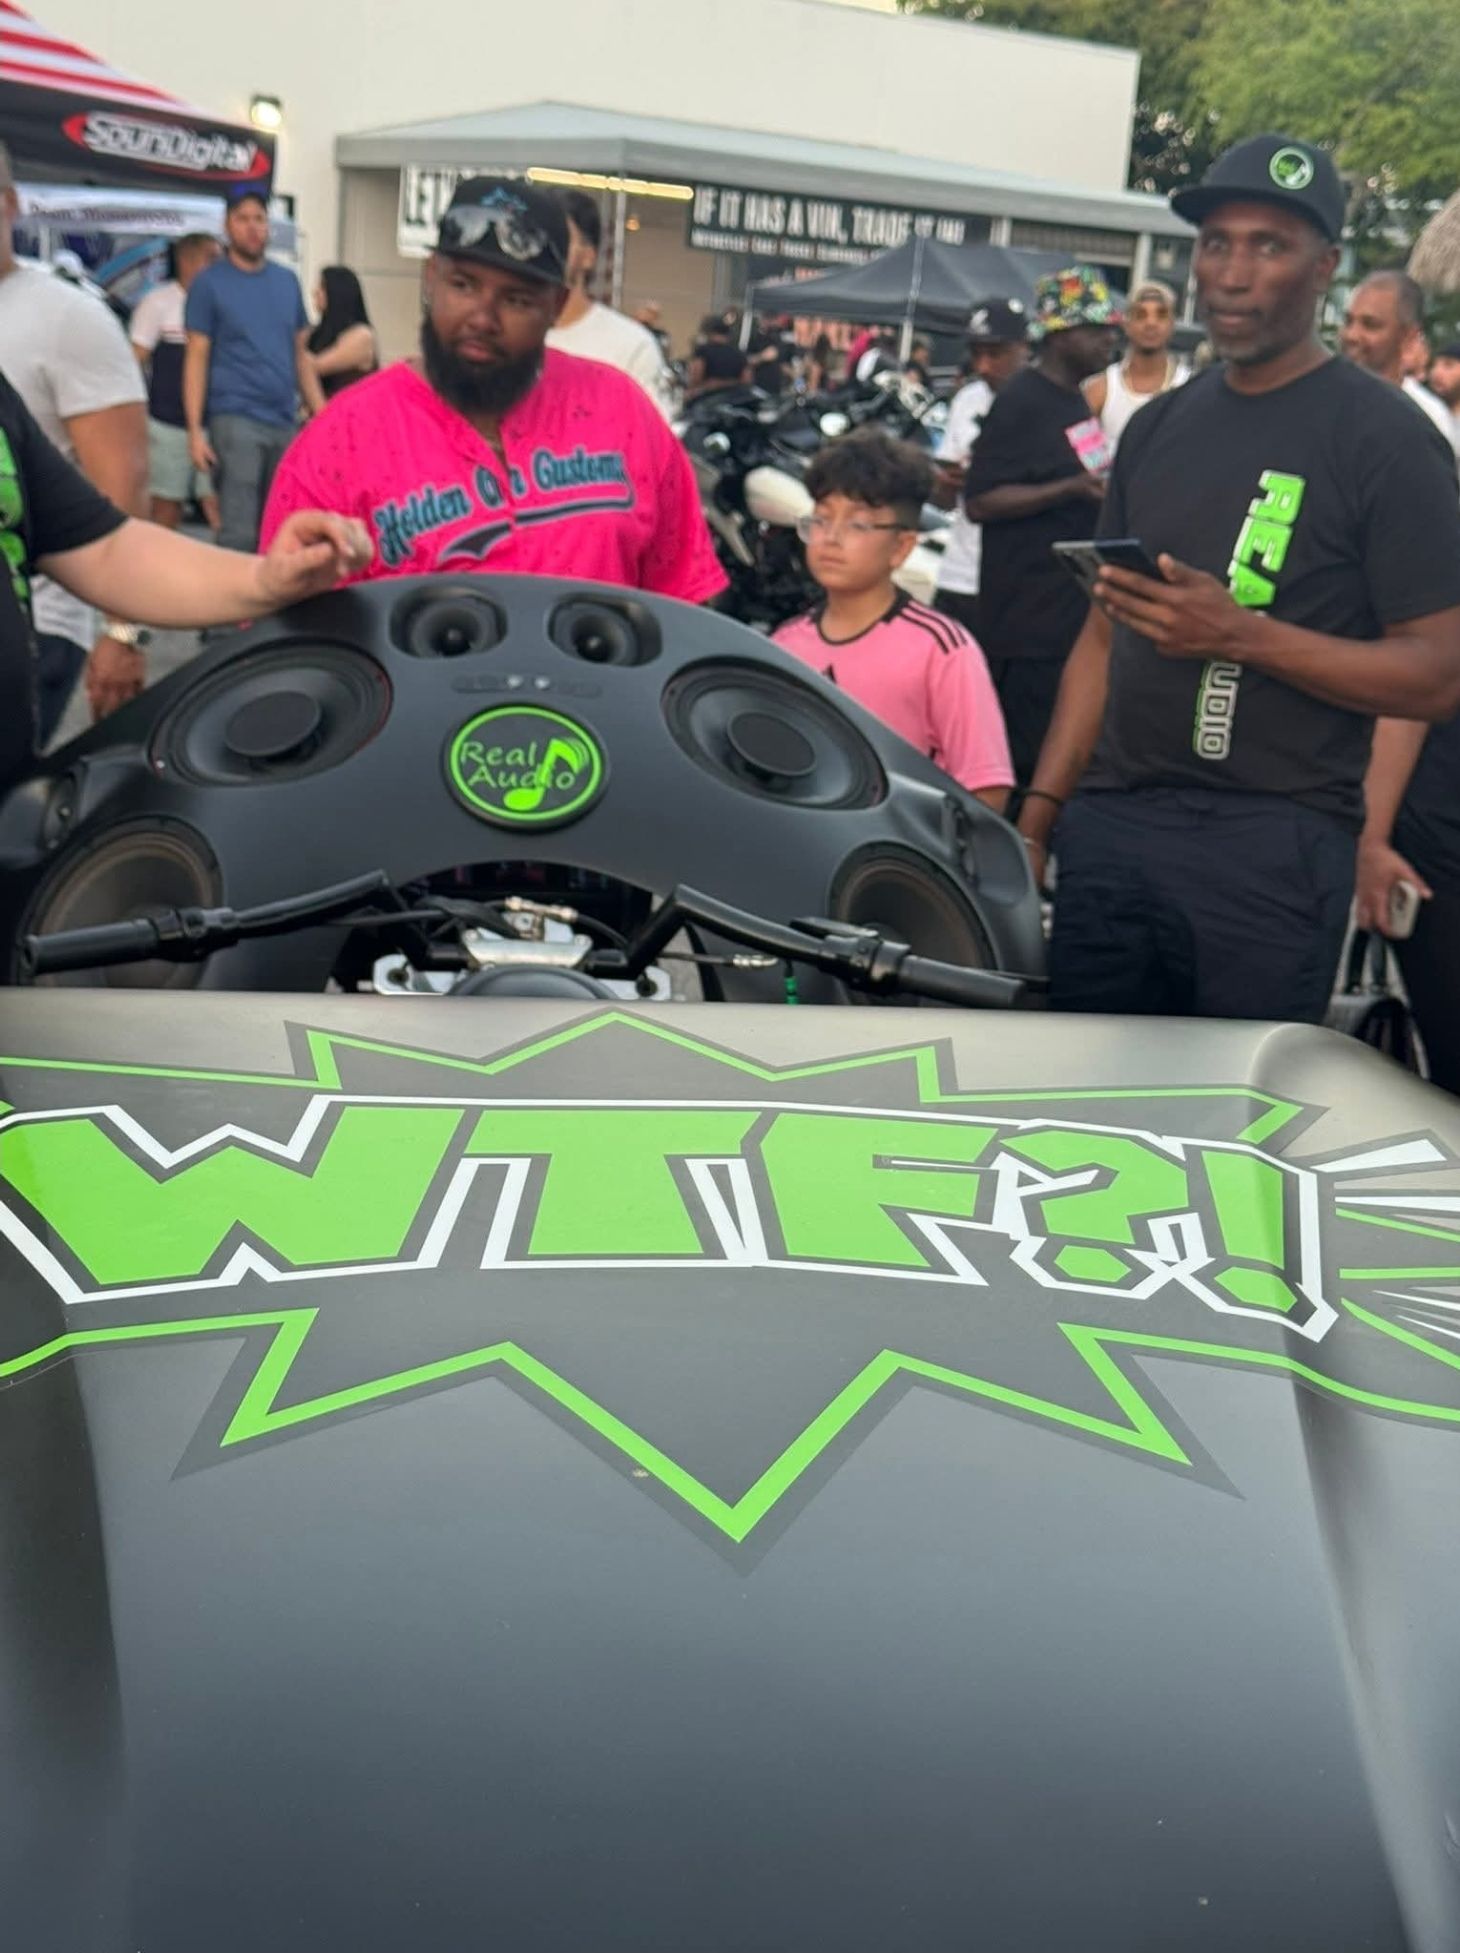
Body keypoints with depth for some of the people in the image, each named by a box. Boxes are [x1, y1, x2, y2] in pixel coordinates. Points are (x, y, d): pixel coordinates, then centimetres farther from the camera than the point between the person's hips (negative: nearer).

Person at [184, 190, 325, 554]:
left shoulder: (287, 281, 14)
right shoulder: (209, 283, 0)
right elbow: (196, 358, -3)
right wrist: (195, 429, -11)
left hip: (284, 422, 5)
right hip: (235, 421, -5)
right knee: (239, 531, -10)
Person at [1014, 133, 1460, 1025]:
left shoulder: (1384, 438, -4)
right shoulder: (1159, 427, 16)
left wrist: (1243, 633, -19)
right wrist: (1041, 811, 10)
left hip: (1272, 844, -5)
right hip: (1109, 826, 6)